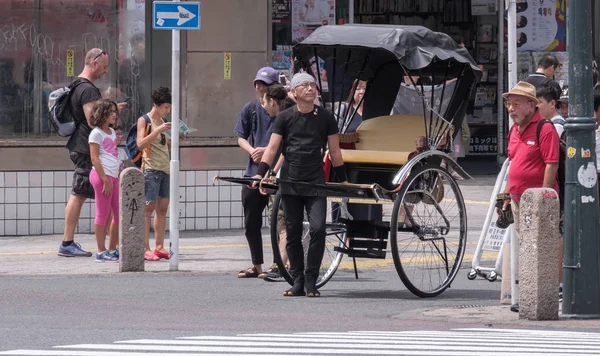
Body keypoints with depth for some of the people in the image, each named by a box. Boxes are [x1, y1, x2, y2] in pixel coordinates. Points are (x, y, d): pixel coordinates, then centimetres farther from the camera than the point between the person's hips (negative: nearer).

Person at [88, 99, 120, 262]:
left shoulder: (112, 132, 19)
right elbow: (94, 158, -13)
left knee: (120, 214, 8)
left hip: (114, 176, 9)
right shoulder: (96, 133, -7)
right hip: (101, 175, -9)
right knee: (102, 215, -5)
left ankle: (112, 249, 16)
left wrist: (119, 178, 17)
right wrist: (105, 180, -19)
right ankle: (101, 252, -2)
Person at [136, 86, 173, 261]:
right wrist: (158, 130, -21)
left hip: (165, 168, 7)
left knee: (162, 208, 6)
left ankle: (159, 246, 9)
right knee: (149, 207, -8)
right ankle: (145, 248, -10)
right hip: (151, 168, -7)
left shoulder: (163, 122, 18)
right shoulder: (144, 120, -3)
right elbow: (140, 144, -14)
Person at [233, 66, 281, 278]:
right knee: (251, 222, 8)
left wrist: (268, 151, -16)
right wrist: (253, 151, -5)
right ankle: (257, 266, 18)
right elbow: (241, 138, 14)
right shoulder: (250, 109, 11)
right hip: (253, 171, 5)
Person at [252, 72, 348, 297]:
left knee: (318, 229, -13)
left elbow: (334, 151, 11)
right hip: (290, 184, 1)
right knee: (293, 233, 3)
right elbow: (272, 148, 0)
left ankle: (311, 281, -5)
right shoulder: (285, 118, 3)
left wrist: (342, 180, 12)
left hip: (316, 184, -1)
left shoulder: (325, 118, 4)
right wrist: (260, 174, -12)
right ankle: (298, 281, 11)